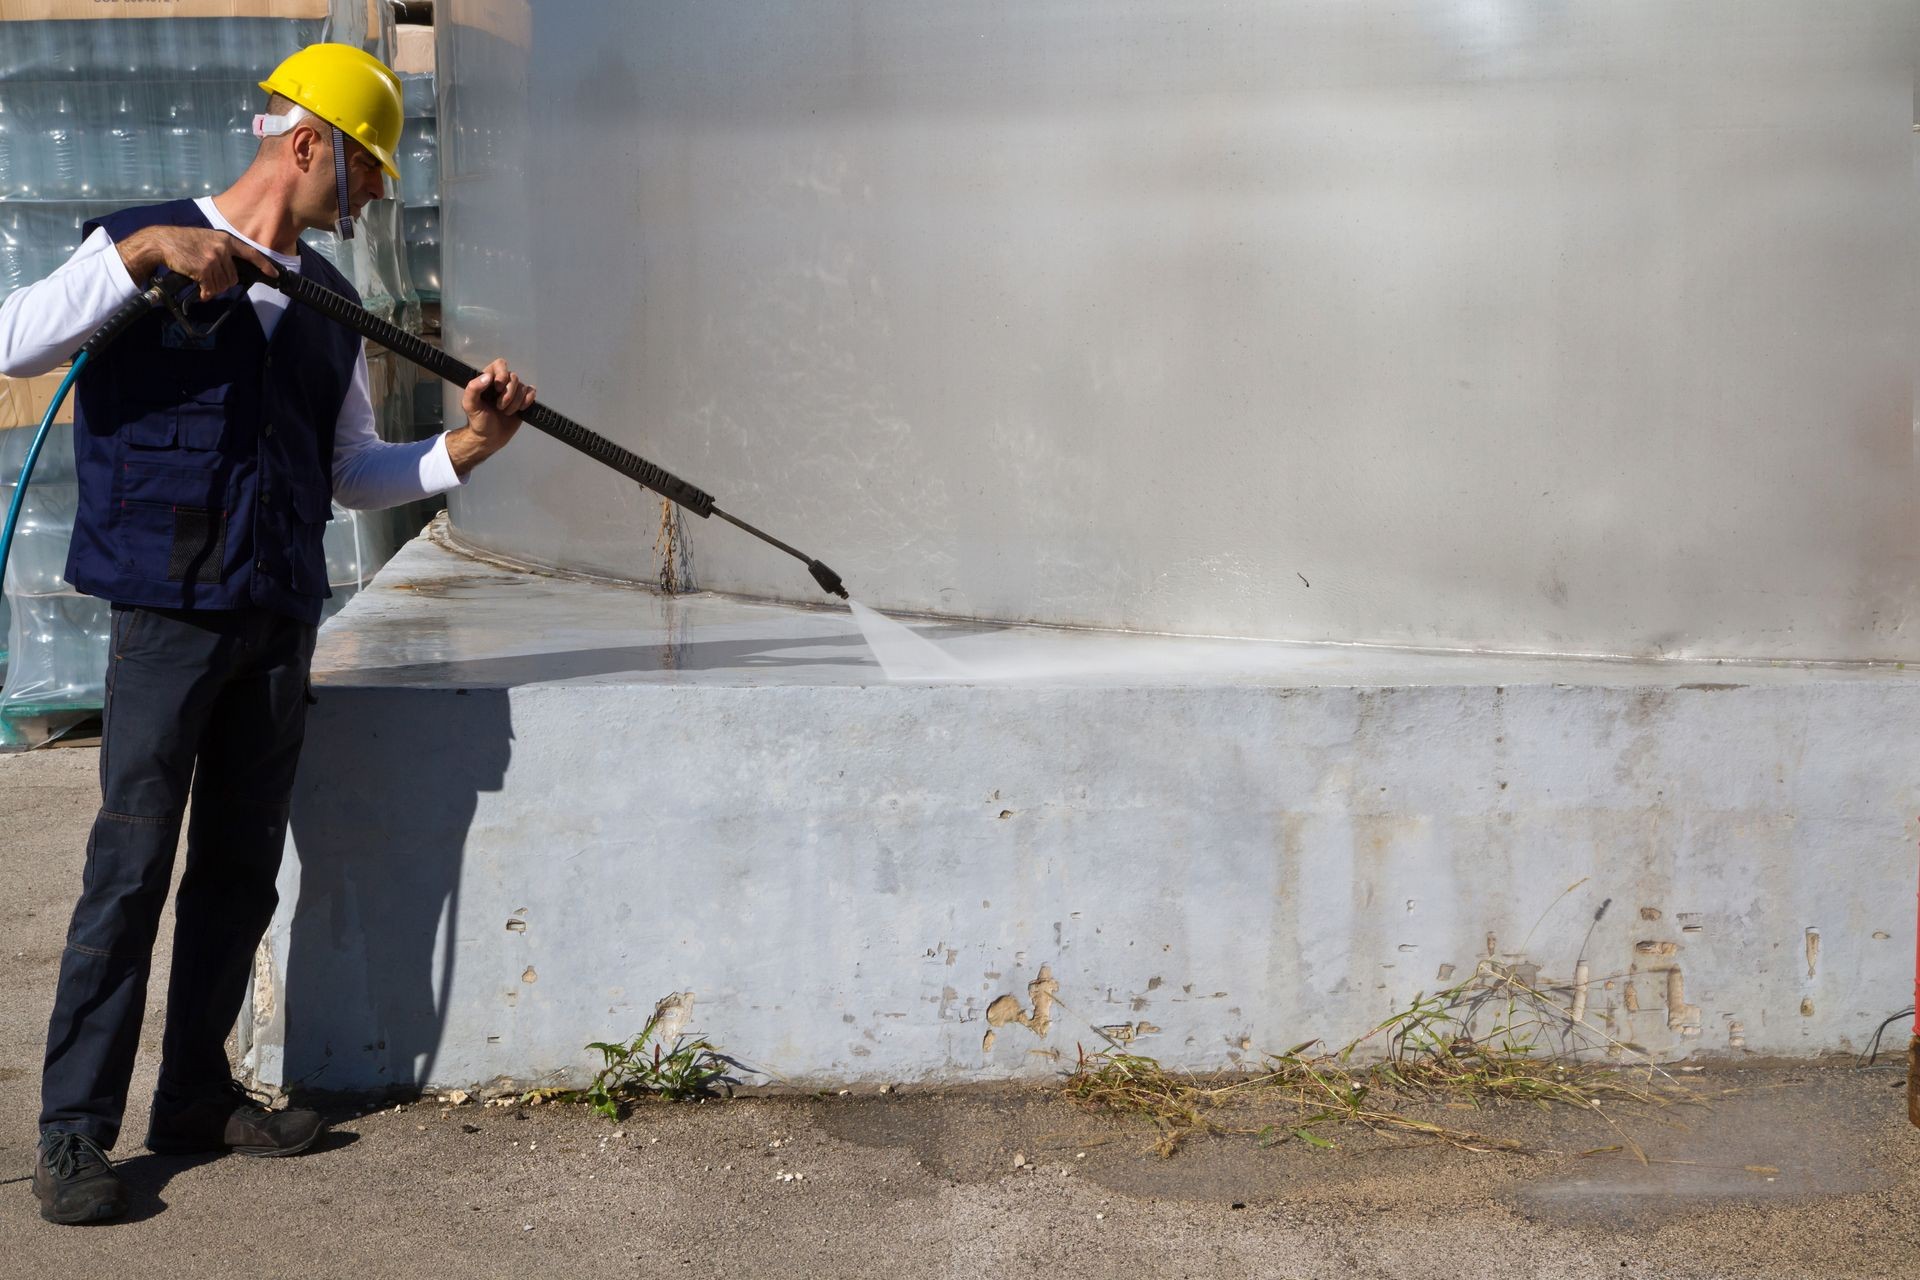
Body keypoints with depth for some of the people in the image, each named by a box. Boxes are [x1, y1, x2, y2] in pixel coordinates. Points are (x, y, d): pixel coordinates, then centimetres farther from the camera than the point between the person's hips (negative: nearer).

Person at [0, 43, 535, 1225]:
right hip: (169, 609, -6)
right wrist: (143, 251, -20)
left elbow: (351, 474, 18)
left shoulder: (329, 301, 16)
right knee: (131, 870, -6)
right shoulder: (146, 238, 0)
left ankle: (197, 1095, 23)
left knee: (242, 868, 10)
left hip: (280, 621, 6)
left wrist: (463, 448, 3)